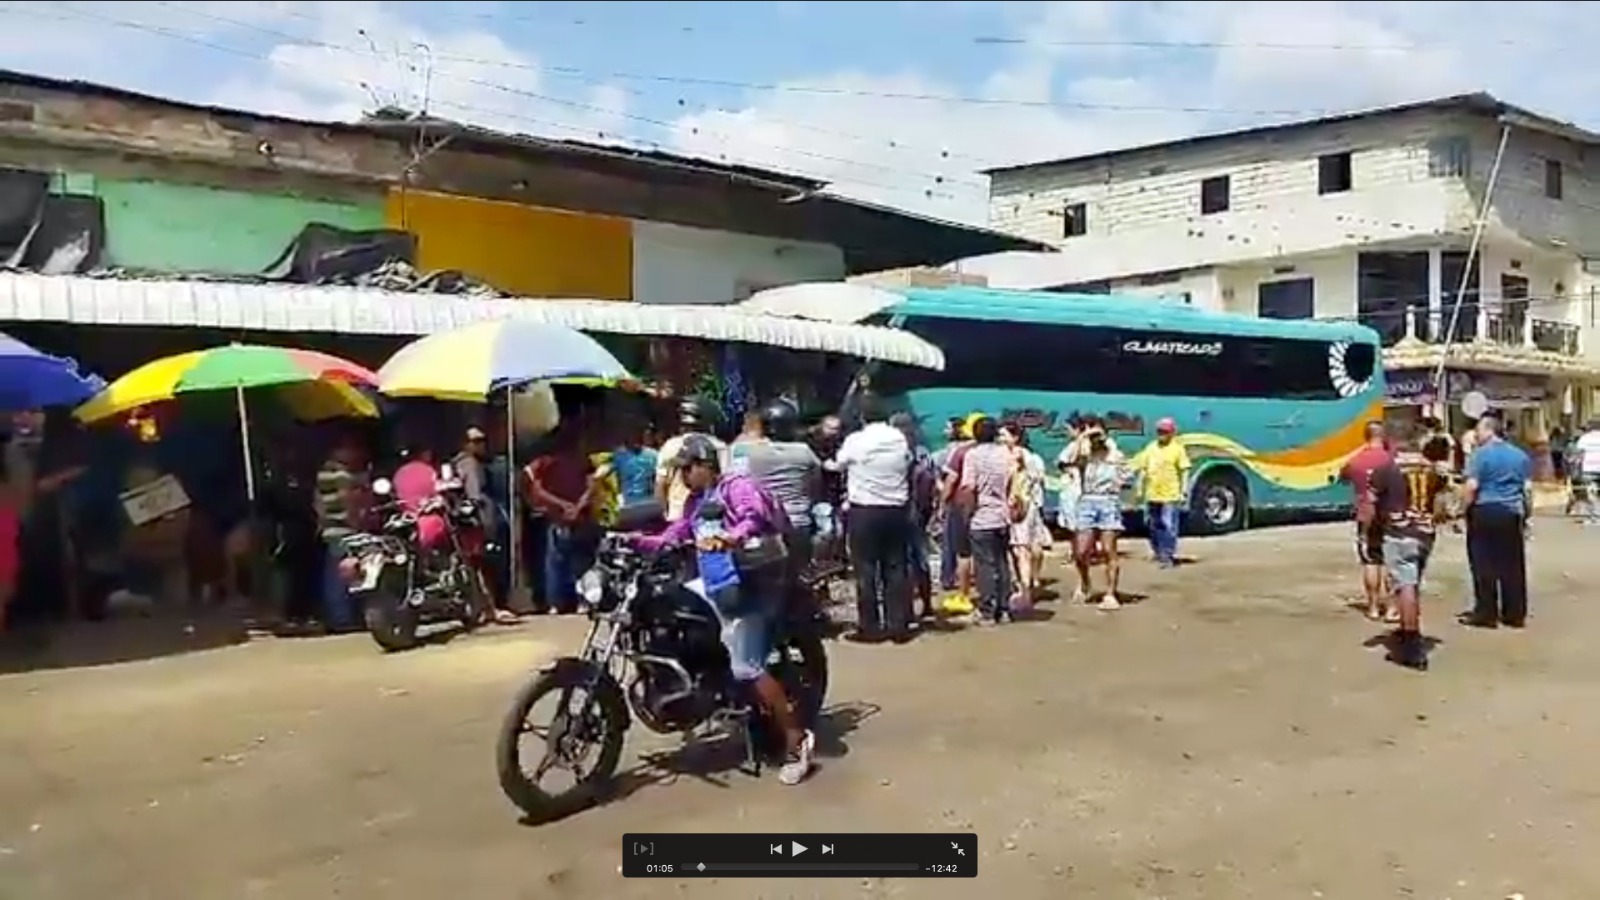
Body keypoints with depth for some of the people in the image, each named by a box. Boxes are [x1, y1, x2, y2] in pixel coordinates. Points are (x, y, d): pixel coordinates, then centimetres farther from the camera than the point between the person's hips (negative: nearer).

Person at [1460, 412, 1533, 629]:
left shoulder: (1481, 454, -8)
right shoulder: (1520, 455, 9)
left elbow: (1471, 486, -15)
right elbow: (1528, 488, 8)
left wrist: (1466, 508, -3)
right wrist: (1527, 513, 15)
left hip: (1484, 512, -5)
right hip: (1511, 513, 5)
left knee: (1484, 565, 2)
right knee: (1512, 566, 9)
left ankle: (1485, 613, 5)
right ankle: (1515, 614, 13)